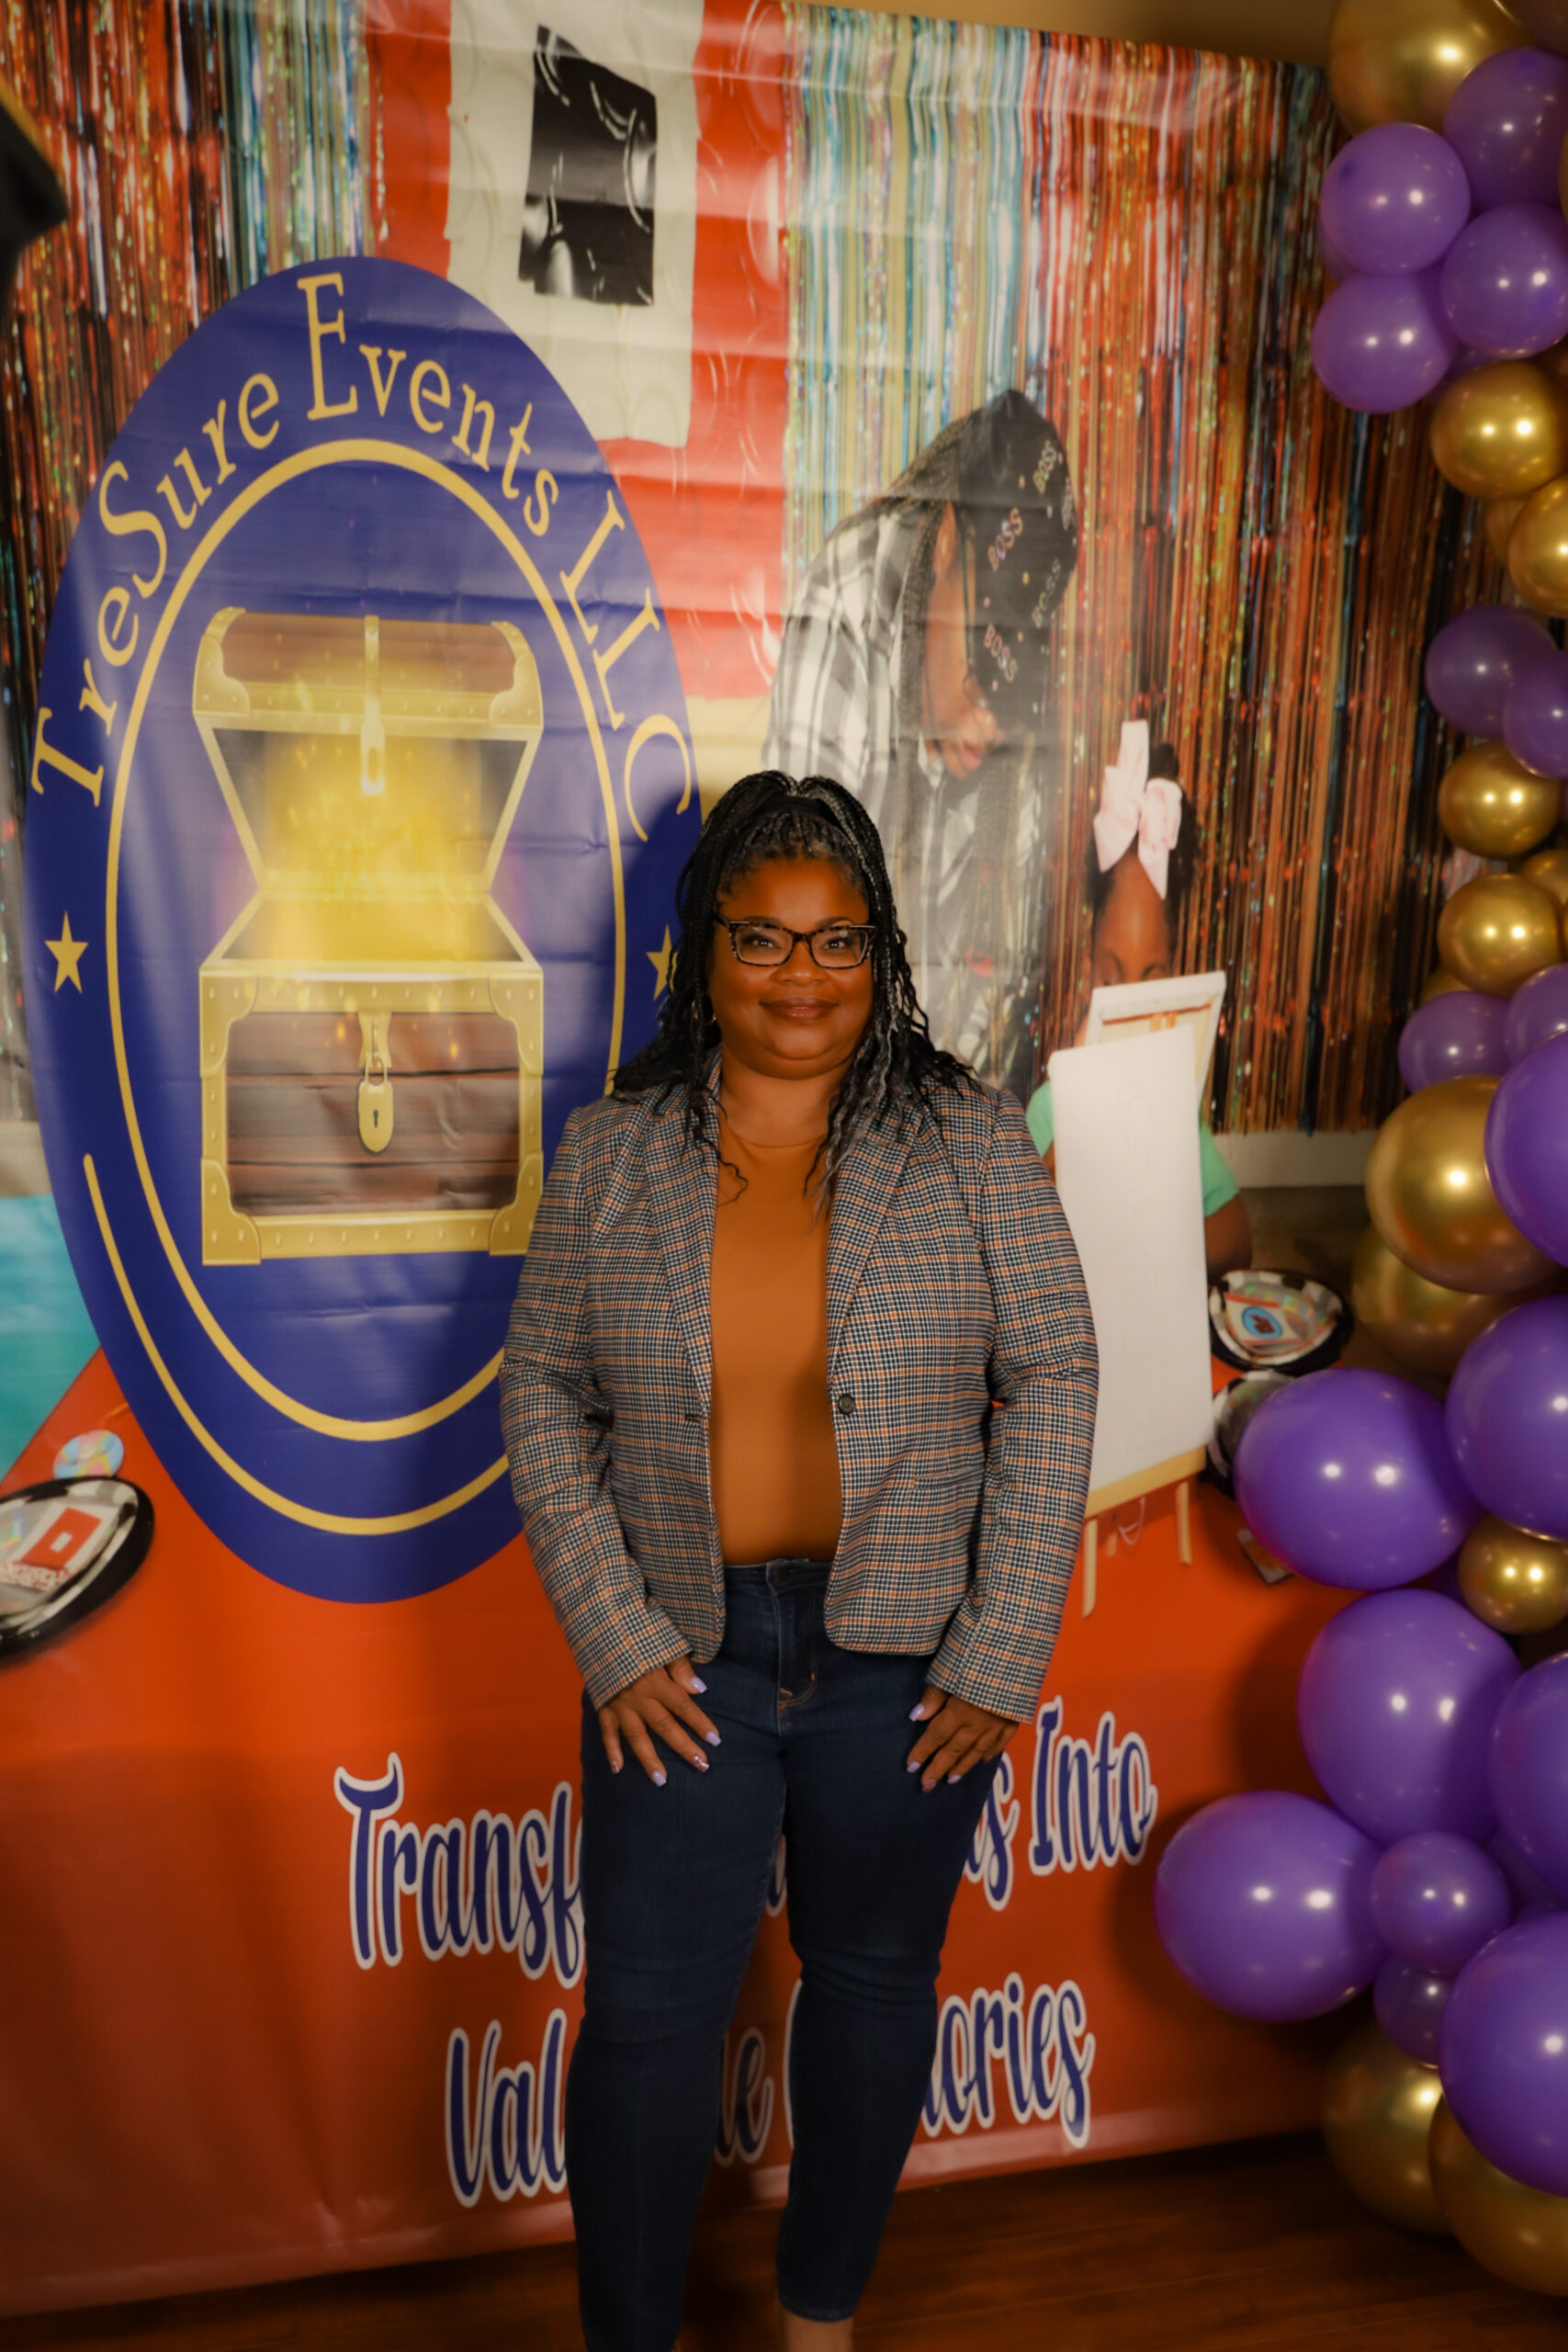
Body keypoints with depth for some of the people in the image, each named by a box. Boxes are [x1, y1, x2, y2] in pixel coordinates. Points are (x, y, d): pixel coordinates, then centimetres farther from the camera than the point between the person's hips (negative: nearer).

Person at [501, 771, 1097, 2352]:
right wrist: (615, 1640, -7)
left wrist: (1001, 1657, -9)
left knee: (874, 1984, 18)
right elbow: (544, 1397, 0)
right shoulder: (609, 1152, -3)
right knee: (647, 2015, 8)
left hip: (905, 1658, 1)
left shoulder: (971, 1139, -6)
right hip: (681, 1660, 0)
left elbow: (1051, 1383, -6)